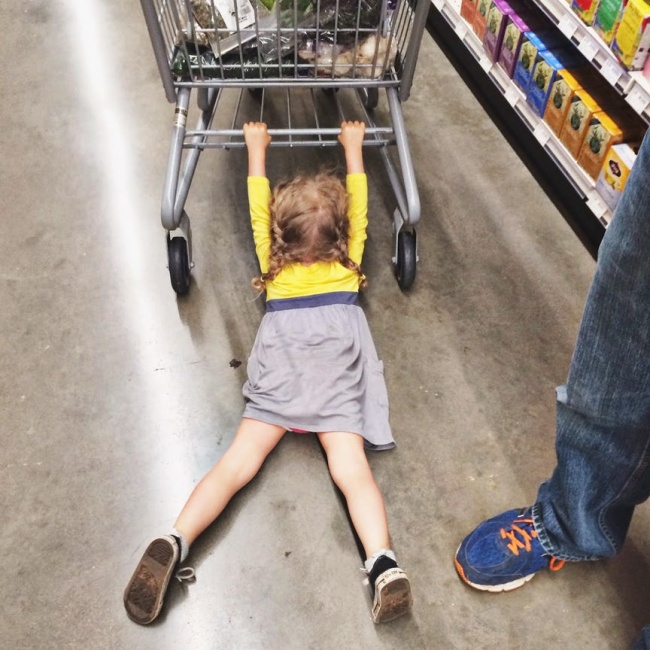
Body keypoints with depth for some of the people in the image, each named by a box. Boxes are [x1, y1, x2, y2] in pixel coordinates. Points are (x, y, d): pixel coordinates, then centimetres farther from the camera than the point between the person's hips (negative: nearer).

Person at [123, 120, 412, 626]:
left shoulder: (273, 259, 23)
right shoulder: (348, 256, 23)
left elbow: (259, 206, 36)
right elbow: (359, 203, 37)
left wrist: (257, 149, 49)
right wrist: (354, 148, 50)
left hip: (283, 354, 0)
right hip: (338, 358, 0)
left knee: (239, 462, -7)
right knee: (351, 467, -13)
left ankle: (174, 543, -21)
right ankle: (384, 563, -30)